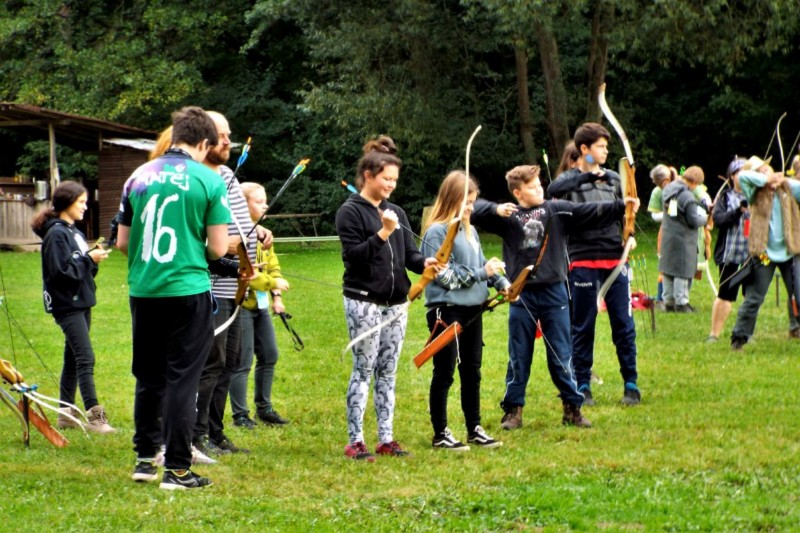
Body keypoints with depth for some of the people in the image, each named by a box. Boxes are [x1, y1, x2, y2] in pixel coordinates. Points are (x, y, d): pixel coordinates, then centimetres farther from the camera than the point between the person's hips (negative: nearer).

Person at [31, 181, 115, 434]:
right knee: (85, 358, -13)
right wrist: (89, 259, -16)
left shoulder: (74, 232, 14)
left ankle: (66, 413, 18)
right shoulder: (56, 234, -14)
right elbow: (61, 271, -20)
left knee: (73, 358, 12)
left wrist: (93, 258, -1)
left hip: (81, 303, 9)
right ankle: (94, 416, -15)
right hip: (67, 305, -9)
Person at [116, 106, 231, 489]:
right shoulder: (208, 181, -7)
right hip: (188, 289, -4)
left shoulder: (138, 177, 5)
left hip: (143, 290, 4)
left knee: (148, 377, 16)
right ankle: (177, 469, 1)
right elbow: (218, 247, -7)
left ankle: (145, 459, 22)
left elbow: (122, 243, 8)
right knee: (182, 379, 1)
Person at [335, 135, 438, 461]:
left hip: (396, 302, 6)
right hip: (363, 302, -6)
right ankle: (355, 441, 0)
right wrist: (382, 233, -23)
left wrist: (423, 263, -11)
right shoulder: (351, 212, -6)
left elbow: (409, 253, 10)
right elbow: (352, 255, -15)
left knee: (388, 373, 9)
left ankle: (386, 439, 13)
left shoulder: (395, 212, 14)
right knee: (363, 370, -4)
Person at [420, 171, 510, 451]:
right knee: (444, 373, 1)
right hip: (446, 310, -7)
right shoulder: (437, 232, -11)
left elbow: (482, 267, 16)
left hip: (472, 309, 8)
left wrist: (501, 282, -1)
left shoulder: (469, 231, 13)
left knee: (472, 372, 13)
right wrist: (481, 273, -16)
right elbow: (445, 275, -16)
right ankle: (440, 433, 9)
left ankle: (474, 429, 21)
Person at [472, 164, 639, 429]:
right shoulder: (507, 216, 2)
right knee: (519, 356, 8)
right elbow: (475, 211, 0)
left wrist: (621, 206, -22)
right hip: (522, 296, 0)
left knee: (561, 356, 6)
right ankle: (513, 410, 17)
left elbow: (591, 211, -8)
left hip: (553, 292, 0)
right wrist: (496, 210, -18)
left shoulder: (557, 210, 2)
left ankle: (572, 408, 15)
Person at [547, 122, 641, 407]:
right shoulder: (571, 178, -1)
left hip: (615, 259, 3)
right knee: (582, 326, 4)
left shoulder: (613, 179, 11)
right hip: (583, 262, -3)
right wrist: (587, 176, -29)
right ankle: (582, 386, 13)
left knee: (624, 324, 3)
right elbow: (553, 190, -24)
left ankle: (631, 384, 11)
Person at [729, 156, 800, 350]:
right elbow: (743, 176, -21)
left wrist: (784, 180, -14)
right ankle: (739, 337, 11)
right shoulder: (756, 194, -4)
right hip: (764, 252, -1)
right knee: (753, 298, 2)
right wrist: (766, 180, -15)